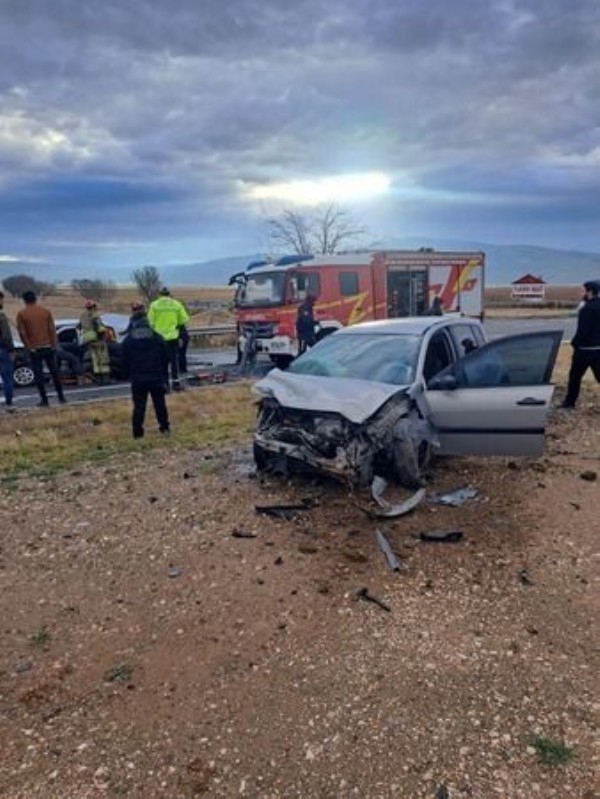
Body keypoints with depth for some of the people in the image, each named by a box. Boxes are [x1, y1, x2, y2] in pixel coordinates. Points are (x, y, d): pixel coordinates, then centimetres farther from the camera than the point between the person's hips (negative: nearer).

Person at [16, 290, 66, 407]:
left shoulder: (21, 314, -3)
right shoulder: (46, 311, 1)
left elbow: (22, 333, -7)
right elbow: (52, 329, -1)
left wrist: (29, 347, -1)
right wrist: (54, 345, 2)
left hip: (34, 349, -2)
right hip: (48, 347, 2)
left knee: (38, 375, 4)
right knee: (54, 372, 11)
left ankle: (44, 400, 4)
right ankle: (61, 397, 14)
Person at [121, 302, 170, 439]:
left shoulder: (128, 341, -4)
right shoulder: (157, 338, 0)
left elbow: (125, 362, 0)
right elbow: (165, 358, 5)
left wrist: (130, 375, 13)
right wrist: (162, 373, 16)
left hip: (137, 379, -1)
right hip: (156, 377, 1)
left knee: (139, 406, 3)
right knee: (159, 403, 13)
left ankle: (138, 432, 4)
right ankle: (164, 426, 19)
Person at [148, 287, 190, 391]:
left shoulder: (154, 305, -2)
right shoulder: (176, 304, 0)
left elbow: (150, 321, -4)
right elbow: (184, 319, 0)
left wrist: (155, 329, 14)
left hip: (159, 337, 0)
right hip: (173, 336, 0)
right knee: (174, 360, 10)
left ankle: (165, 384, 8)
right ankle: (175, 383, 10)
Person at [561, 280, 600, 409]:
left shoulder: (587, 309, -18)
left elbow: (582, 331, -21)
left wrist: (574, 342, -8)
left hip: (585, 349, -7)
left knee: (575, 376, 6)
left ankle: (569, 402, 14)